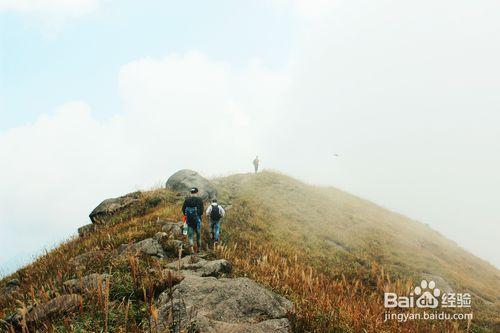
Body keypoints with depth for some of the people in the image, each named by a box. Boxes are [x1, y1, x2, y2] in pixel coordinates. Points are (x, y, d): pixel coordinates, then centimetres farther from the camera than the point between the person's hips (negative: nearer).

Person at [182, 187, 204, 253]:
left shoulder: (187, 200, 1)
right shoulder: (199, 199, -6)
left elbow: (183, 208, 3)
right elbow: (202, 209, -10)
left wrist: (186, 215, 19)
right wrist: (200, 214, 9)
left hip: (189, 219, 1)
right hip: (197, 218, -1)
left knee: (190, 233, 5)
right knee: (198, 233, 14)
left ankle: (191, 246, -16)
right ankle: (198, 248, 22)